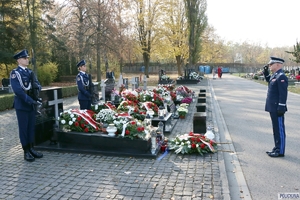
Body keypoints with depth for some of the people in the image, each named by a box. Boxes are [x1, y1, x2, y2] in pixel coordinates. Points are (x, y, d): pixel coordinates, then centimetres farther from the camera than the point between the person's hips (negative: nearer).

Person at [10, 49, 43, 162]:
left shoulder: (30, 72, 13)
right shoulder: (14, 73, -9)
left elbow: (38, 85, 12)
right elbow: (17, 90, -20)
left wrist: (37, 86, -13)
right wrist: (31, 101, -24)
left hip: (31, 104, 6)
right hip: (22, 104, -6)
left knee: (31, 127, 10)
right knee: (23, 128, 2)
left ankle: (31, 149, 21)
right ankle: (26, 152, 11)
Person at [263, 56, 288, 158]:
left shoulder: (281, 76, -16)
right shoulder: (275, 75, 12)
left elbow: (283, 94, -21)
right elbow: (269, 80, 34)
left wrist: (281, 108, -22)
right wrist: (266, 72, 18)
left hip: (277, 109, -10)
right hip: (273, 108, 10)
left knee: (279, 129, 0)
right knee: (276, 129, 17)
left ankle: (280, 151, 9)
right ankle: (277, 148, 29)